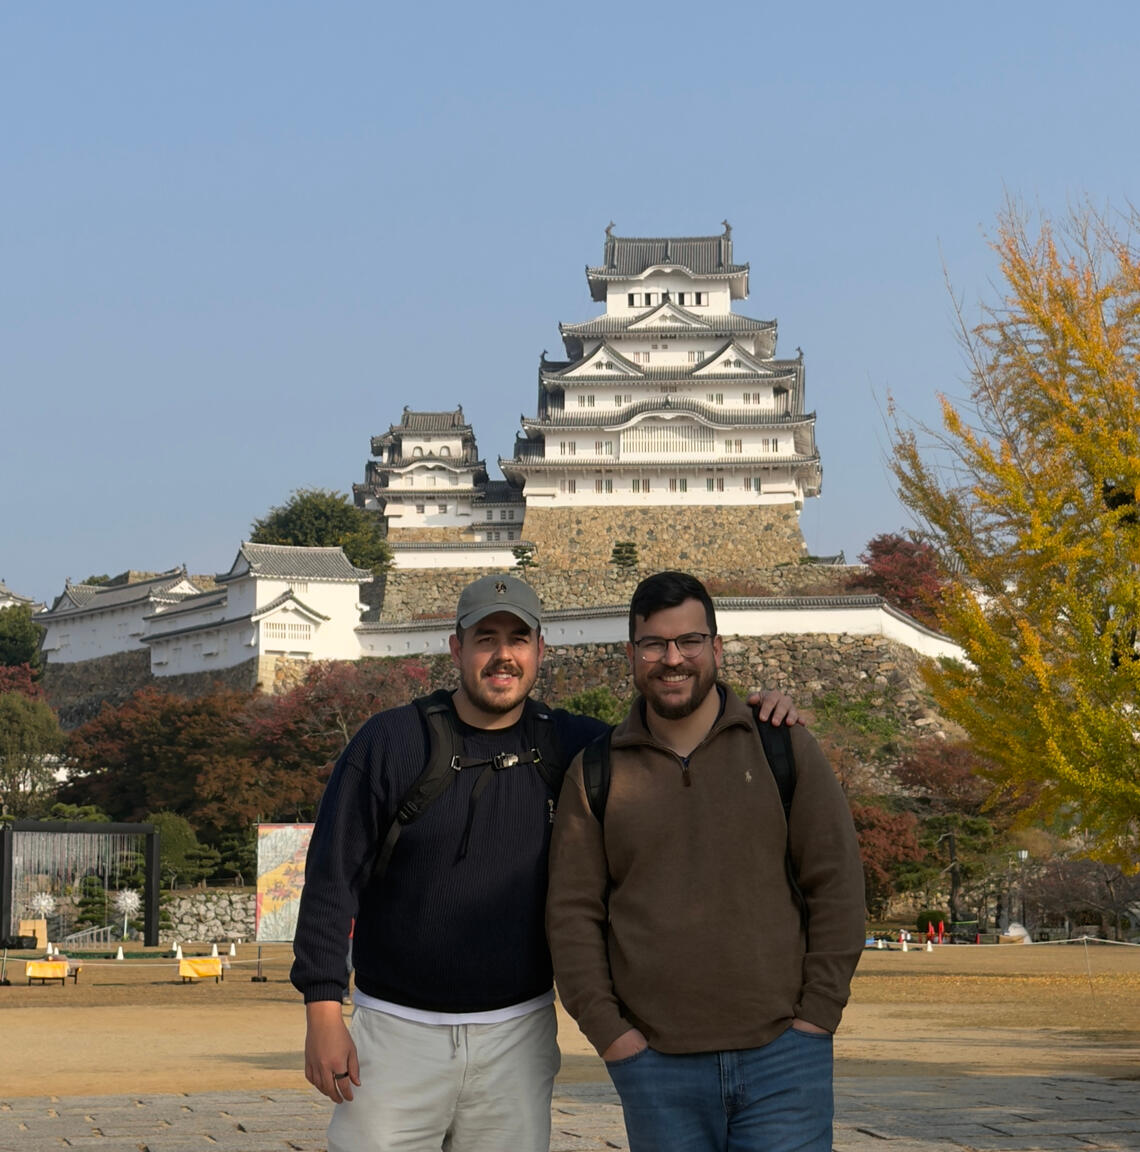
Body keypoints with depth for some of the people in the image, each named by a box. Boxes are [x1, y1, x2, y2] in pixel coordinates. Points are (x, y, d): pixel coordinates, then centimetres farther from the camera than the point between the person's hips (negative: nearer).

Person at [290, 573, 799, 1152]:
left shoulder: (572, 745, 5)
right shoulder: (390, 740, -4)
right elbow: (332, 877, -4)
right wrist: (322, 1012, -11)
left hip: (516, 1039, 2)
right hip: (397, 1034, -2)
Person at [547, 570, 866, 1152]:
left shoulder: (784, 749, 5)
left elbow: (836, 884, 4)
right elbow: (571, 914, 5)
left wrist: (816, 1014, -3)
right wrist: (609, 1032, -4)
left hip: (781, 1058, -1)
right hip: (656, 1066, 1)